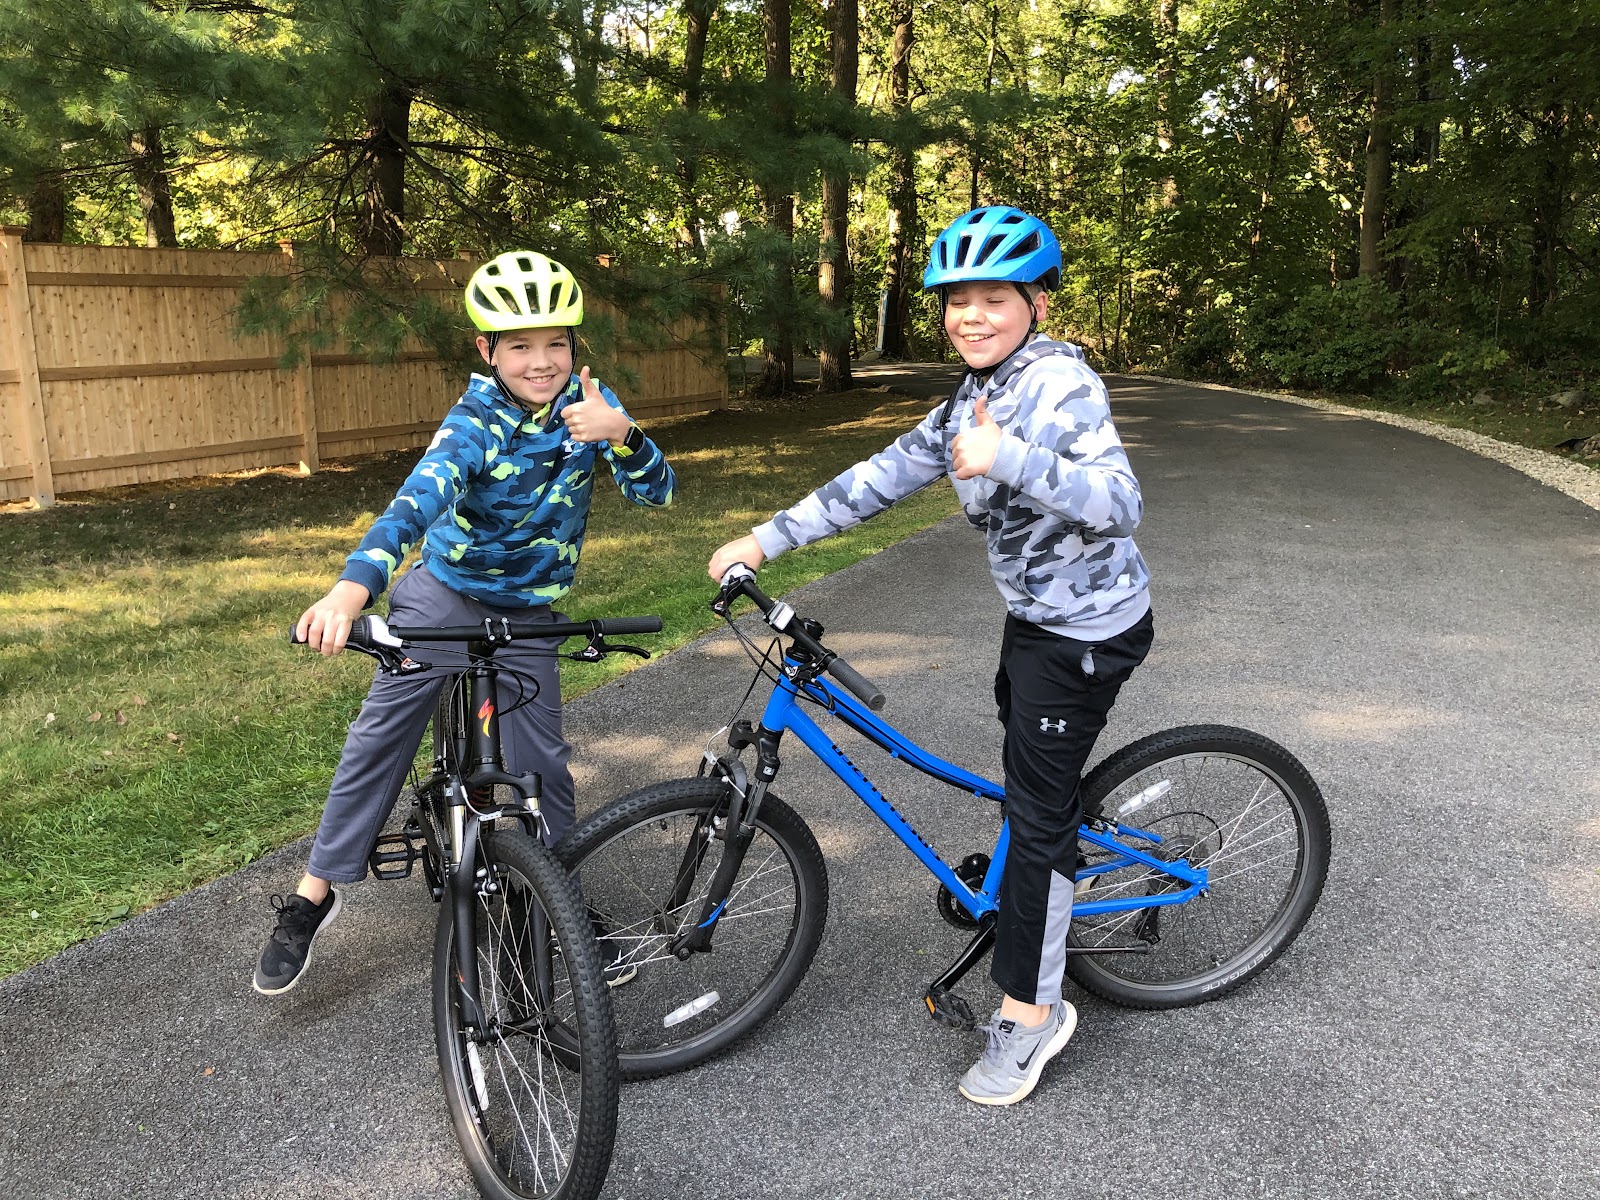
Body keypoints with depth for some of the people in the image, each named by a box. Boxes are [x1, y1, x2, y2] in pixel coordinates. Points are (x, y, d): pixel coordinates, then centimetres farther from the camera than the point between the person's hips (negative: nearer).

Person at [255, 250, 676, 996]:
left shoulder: (586, 403, -10)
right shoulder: (474, 424, -22)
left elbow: (656, 493, -14)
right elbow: (418, 501, -39)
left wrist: (622, 435, -36)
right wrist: (353, 587, -56)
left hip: (526, 614, 2)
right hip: (444, 594, -2)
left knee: (543, 766, 1)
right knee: (379, 736, -4)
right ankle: (316, 892, 11)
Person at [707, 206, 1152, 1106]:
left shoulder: (1060, 383, -21)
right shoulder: (977, 398, 7)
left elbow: (1120, 502, -35)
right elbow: (882, 477, 3)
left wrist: (1006, 459, -48)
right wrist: (766, 540, -1)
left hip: (1085, 627, -9)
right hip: (1037, 617, 9)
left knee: (1039, 809, -3)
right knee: (1031, 782, 24)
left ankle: (1030, 1010, 11)